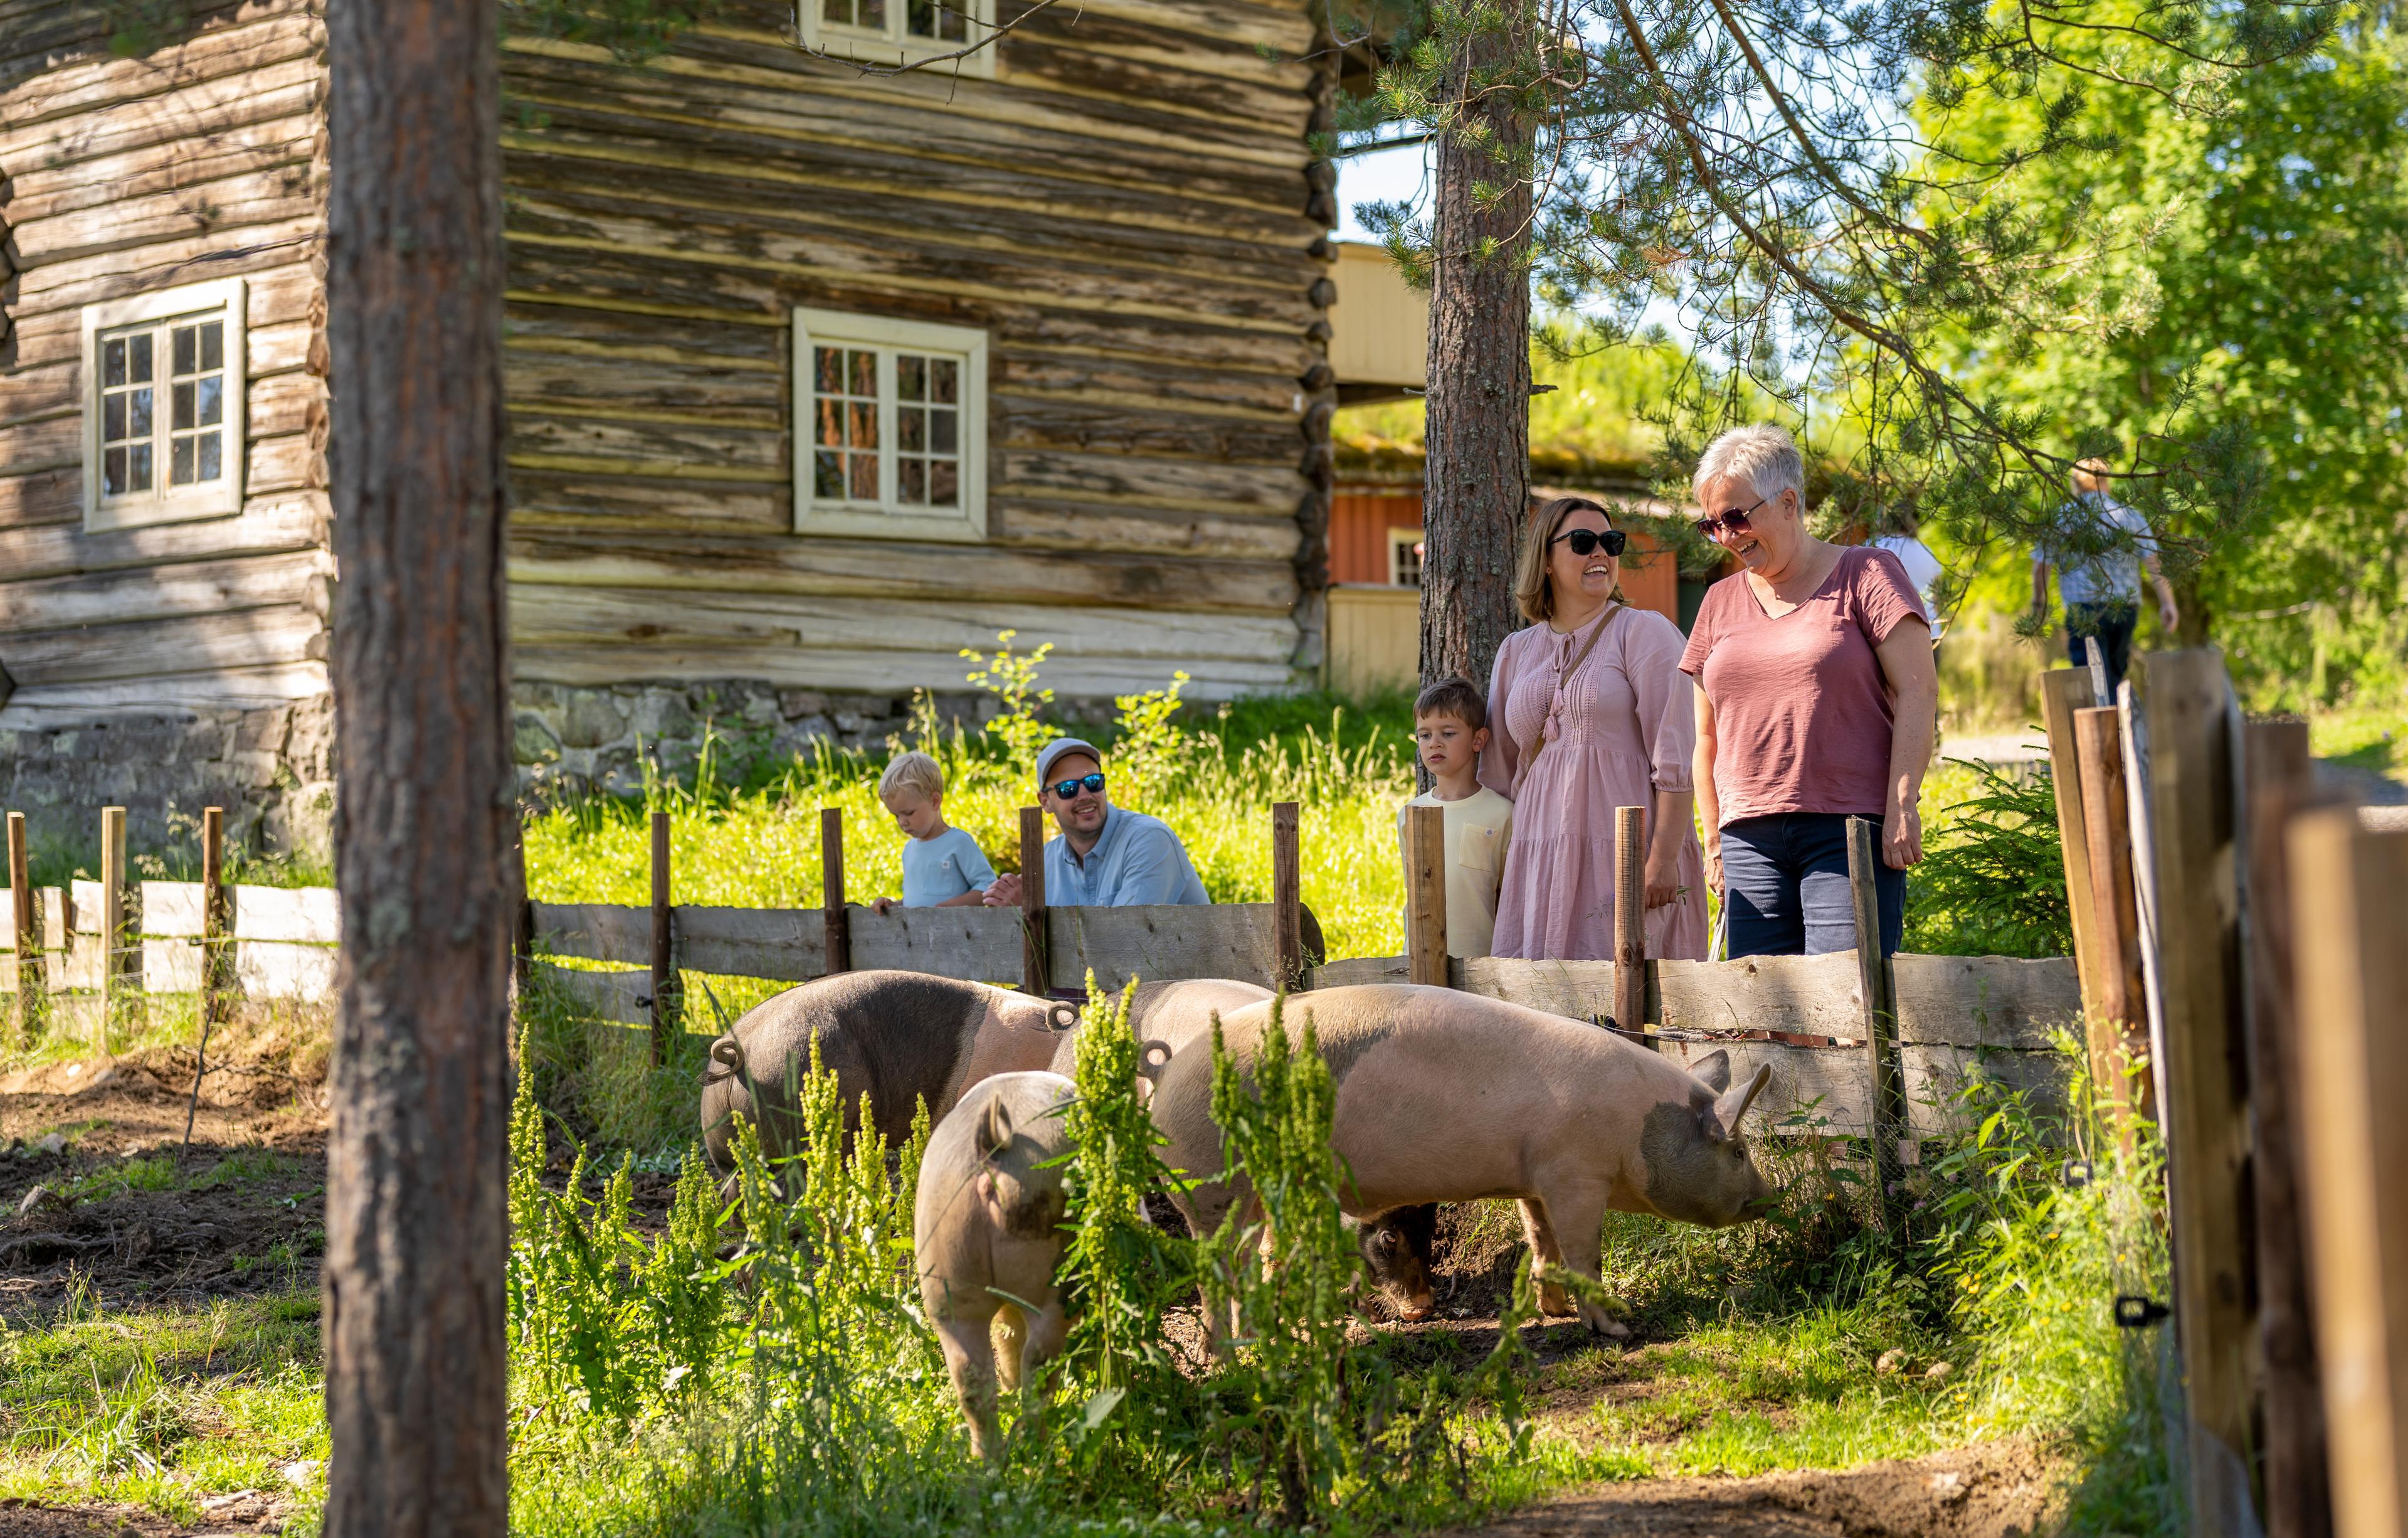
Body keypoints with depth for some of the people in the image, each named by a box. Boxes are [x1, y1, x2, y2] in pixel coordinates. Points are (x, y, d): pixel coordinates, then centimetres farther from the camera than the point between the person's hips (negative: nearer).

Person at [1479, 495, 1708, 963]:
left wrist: (1663, 858, -16)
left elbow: (1674, 758, -7)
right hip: (1542, 865, 5)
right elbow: (1499, 774, 22)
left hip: (1626, 853, -5)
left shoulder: (1643, 633, 1)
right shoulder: (1517, 652, 17)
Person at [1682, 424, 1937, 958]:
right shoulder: (1720, 603, 18)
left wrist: (1902, 807, -11)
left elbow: (1917, 692, -4)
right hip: (1751, 838, 5)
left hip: (1849, 832, -5)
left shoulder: (1865, 574, 4)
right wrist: (1715, 838, 16)